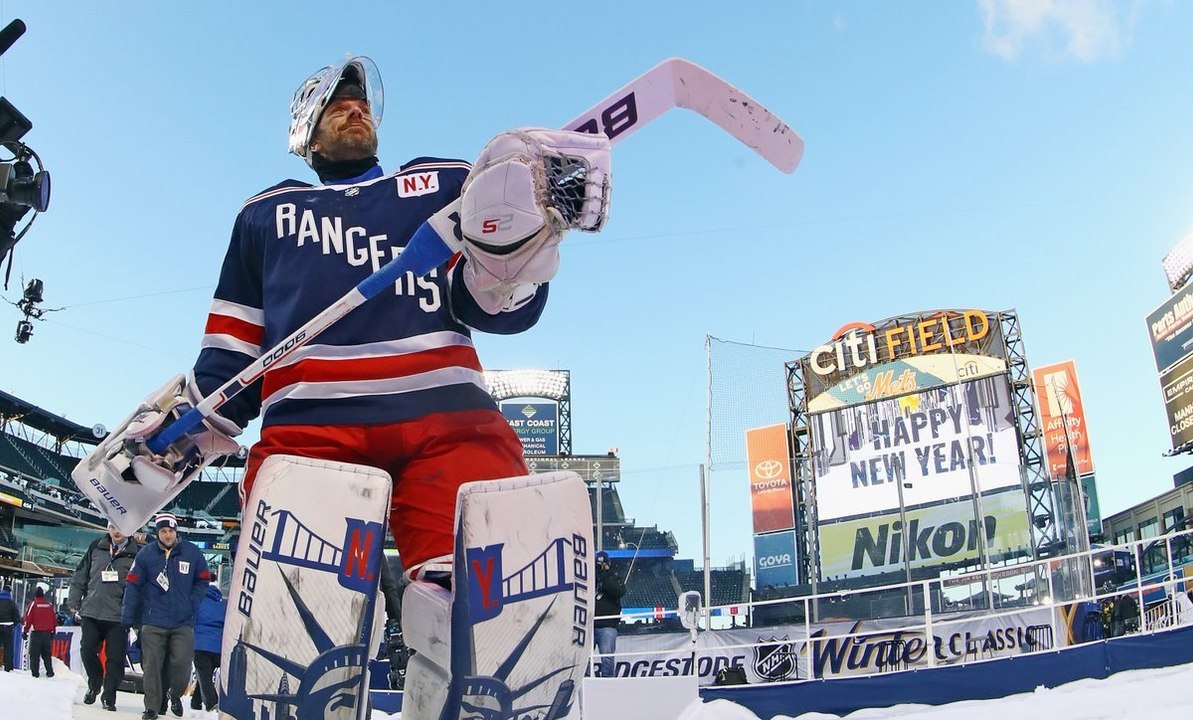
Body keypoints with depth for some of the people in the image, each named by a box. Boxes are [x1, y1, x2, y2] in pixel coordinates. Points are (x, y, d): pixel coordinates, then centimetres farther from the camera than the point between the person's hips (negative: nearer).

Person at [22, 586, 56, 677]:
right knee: (46, 653, 12)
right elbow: (54, 619, 10)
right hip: (48, 633, 4)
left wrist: (25, 631, 0)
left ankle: (35, 672, -2)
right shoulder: (49, 604, 6)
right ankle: (50, 672, 7)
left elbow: (28, 619, -7)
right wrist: (53, 631, 20)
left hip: (36, 633, -4)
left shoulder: (33, 604, -5)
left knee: (34, 653, 2)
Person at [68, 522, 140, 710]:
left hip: (119, 616, -3)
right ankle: (94, 685, 31)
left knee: (115, 657, -2)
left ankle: (108, 696, 12)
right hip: (91, 612, 3)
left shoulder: (136, 553, -2)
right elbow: (80, 576, 13)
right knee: (87, 651, 7)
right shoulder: (96, 547, 6)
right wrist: (74, 601, 9)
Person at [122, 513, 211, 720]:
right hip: (153, 623, 0)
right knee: (151, 665, 3)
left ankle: (176, 695, 25)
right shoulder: (146, 554, -3)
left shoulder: (192, 552, -1)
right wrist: (128, 617, -3)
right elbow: (133, 586, 0)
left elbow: (202, 581, 9)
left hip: (183, 623, 0)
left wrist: (191, 603, -3)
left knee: (182, 663, -2)